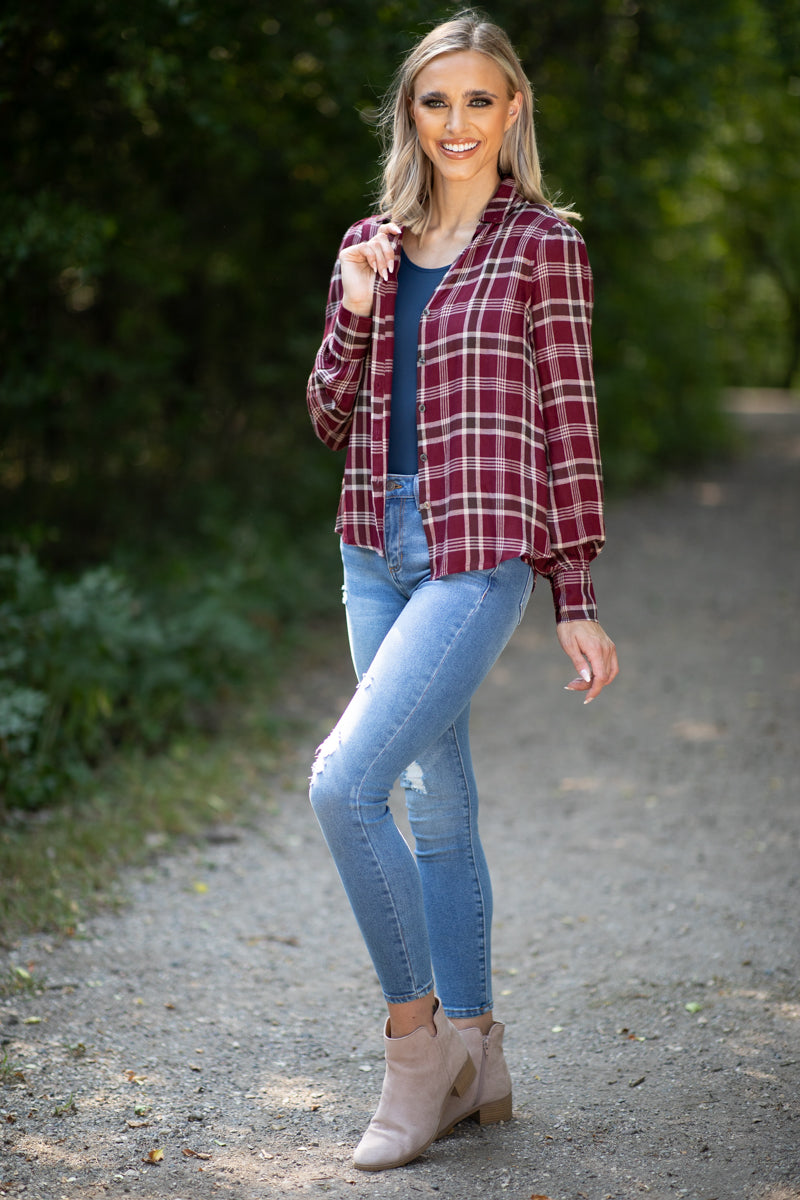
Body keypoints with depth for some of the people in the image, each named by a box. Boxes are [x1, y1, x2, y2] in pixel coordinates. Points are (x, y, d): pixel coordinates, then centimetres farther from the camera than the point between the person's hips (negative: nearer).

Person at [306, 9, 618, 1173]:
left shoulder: (543, 243, -3)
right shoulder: (370, 245, 12)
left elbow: (569, 423, -3)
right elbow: (331, 422, 11)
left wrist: (579, 602, -5)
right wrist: (355, 310, -6)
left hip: (479, 553, -6)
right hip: (376, 550, 6)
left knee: (344, 783, -18)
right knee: (438, 808, 13)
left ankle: (417, 1032, 0)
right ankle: (474, 1060, 25)